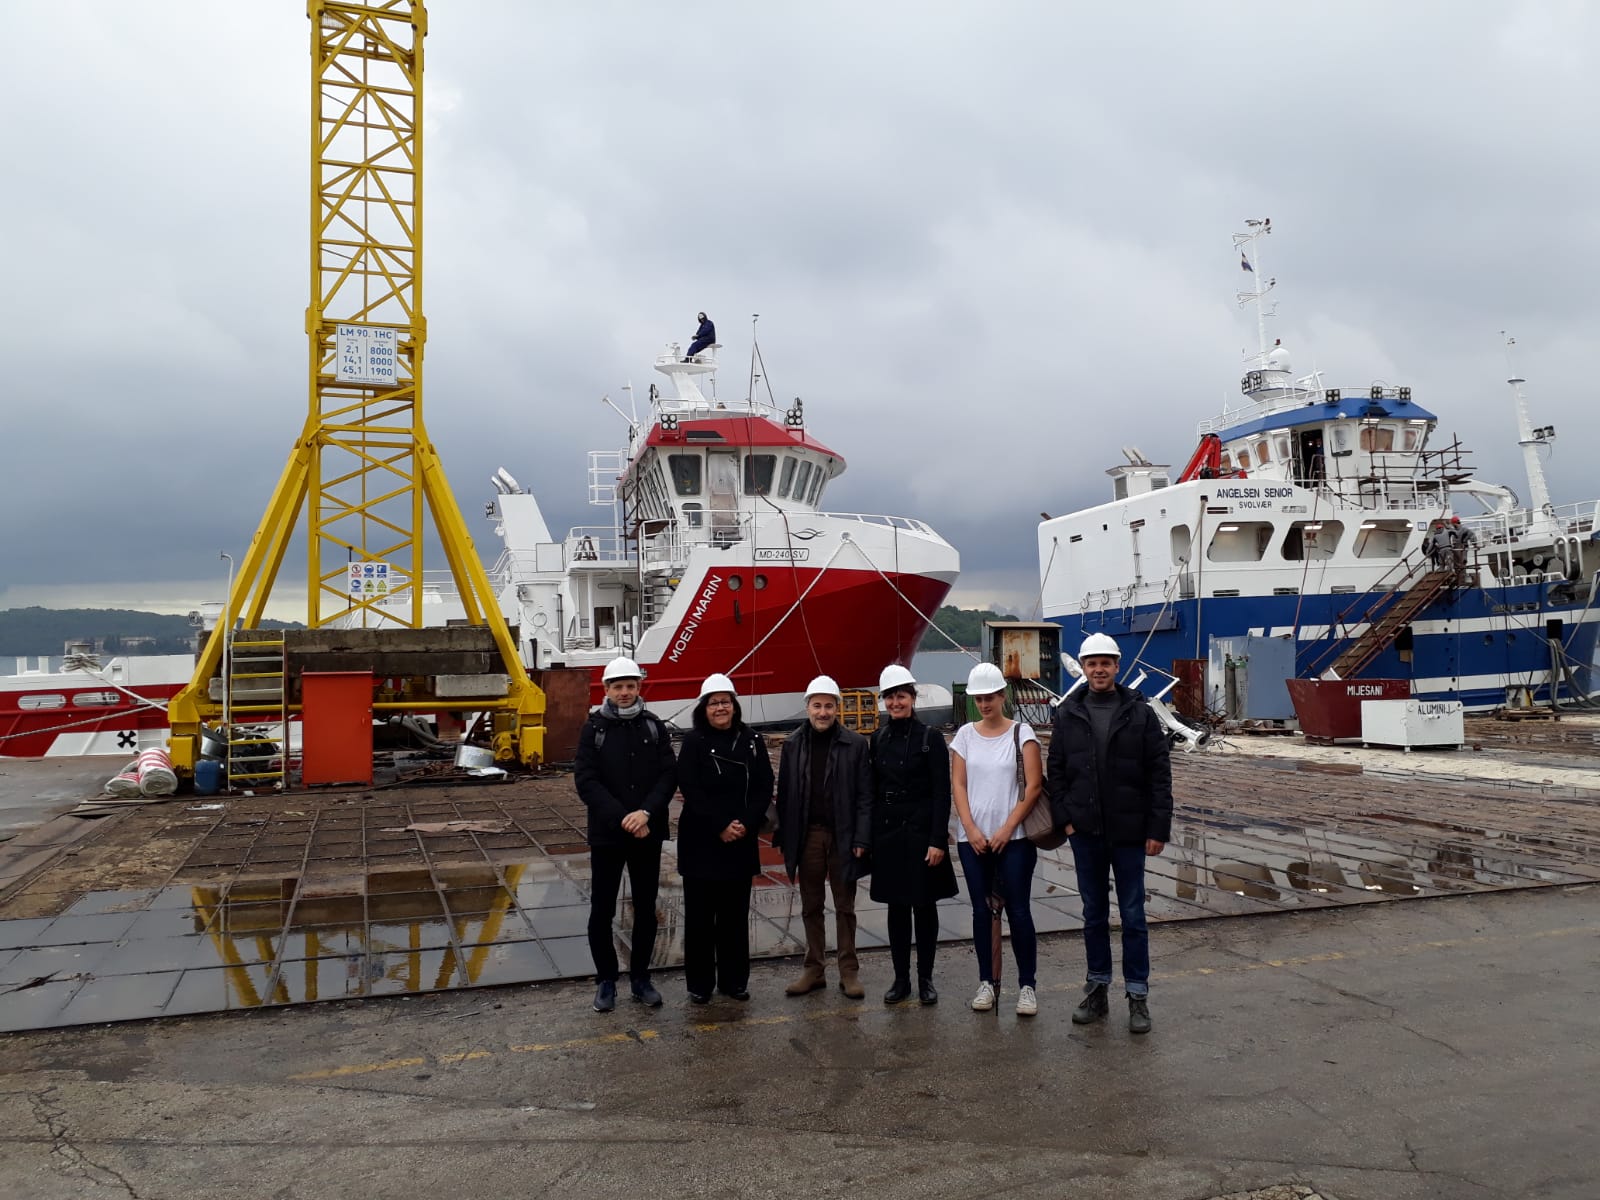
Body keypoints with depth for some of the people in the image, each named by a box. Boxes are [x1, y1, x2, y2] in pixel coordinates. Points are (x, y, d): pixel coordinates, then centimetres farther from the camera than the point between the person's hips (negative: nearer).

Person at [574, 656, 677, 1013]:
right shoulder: (593, 729, -3)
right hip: (606, 835, -2)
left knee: (645, 910, 10)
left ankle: (641, 977, 25)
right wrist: (623, 819, -19)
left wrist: (645, 813, -19)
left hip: (648, 834, 2)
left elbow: (669, 774, -4)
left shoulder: (654, 727, 3)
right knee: (601, 911, 5)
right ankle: (606, 980, 21)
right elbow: (586, 781, -10)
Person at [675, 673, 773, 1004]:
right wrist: (721, 826, -16)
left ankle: (734, 980, 22)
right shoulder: (693, 741, -4)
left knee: (735, 913, 10)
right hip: (701, 841, -3)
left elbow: (764, 787, 1)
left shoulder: (751, 740, 5)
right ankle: (699, 983, 15)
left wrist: (747, 824, -11)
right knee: (700, 914, 4)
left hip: (742, 841, 3)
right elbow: (691, 790, -12)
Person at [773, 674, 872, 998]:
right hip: (807, 835, 3)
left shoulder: (855, 744, -5)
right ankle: (814, 970, 22)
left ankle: (849, 972, 18)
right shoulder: (793, 744, 3)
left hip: (843, 835, -2)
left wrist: (861, 839, -11)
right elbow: (784, 793, 5)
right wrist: (782, 837, 1)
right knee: (811, 907, 11)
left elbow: (865, 796, -6)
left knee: (845, 907, 8)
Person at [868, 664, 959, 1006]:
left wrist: (938, 840, -14)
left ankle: (925, 979, 18)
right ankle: (901, 978, 20)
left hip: (921, 830, -4)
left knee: (924, 905, 5)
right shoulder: (879, 739, 6)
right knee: (896, 906, 9)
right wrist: (870, 835, 5)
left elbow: (942, 793, -9)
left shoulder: (930, 738, -6)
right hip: (887, 831, 4)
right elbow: (873, 788, 9)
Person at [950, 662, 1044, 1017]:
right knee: (981, 911, 8)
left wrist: (1007, 829, -10)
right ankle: (987, 982, 20)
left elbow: (1034, 786, -6)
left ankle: (1027, 985, 10)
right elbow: (958, 784, 3)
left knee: (1018, 911, -1)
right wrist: (971, 829, -7)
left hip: (1014, 838, -3)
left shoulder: (1021, 733, -2)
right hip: (973, 839, 3)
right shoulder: (965, 735, 6)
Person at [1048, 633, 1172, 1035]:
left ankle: (1138, 995, 16)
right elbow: (1056, 770, 6)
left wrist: (1158, 827, -8)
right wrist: (1064, 817, -3)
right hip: (1085, 832, 2)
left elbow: (1159, 774, -4)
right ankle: (1097, 988, 24)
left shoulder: (1139, 713, -4)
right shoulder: (1067, 714, 2)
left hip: (1128, 831, -2)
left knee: (1132, 914, 6)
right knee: (1094, 914, 13)